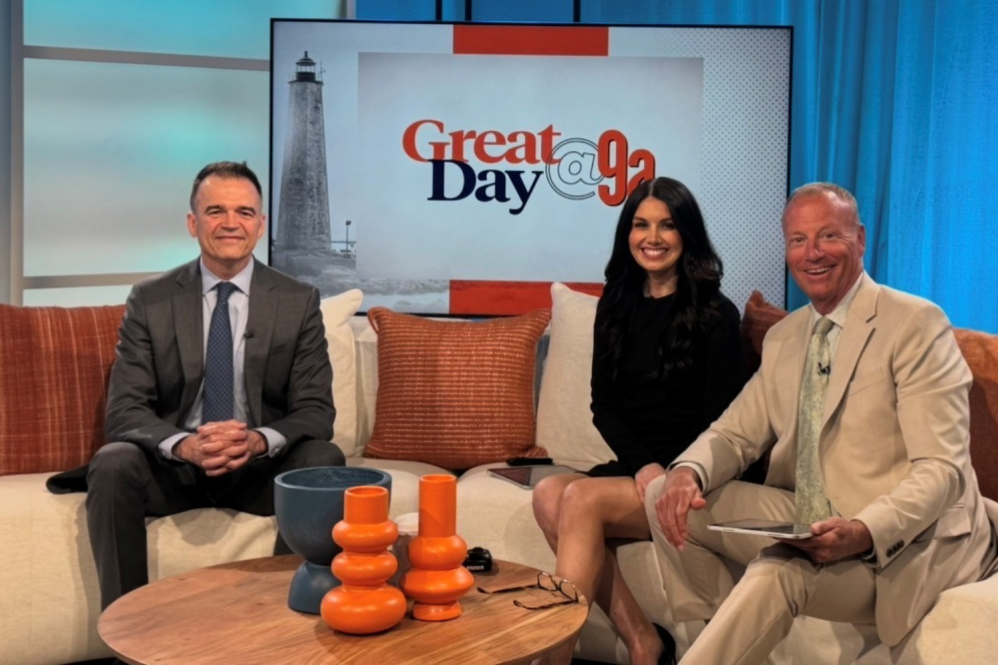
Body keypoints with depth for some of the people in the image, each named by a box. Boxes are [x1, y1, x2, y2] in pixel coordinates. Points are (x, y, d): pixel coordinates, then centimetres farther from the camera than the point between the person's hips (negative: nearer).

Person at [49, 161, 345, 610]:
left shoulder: (299, 302, -1)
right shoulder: (149, 301, 0)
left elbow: (316, 410, -5)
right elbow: (125, 410, -7)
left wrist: (260, 440, -28)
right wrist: (184, 445, -29)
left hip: (262, 466, 0)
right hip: (173, 463, 0)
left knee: (324, 460, -29)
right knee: (113, 464, -30)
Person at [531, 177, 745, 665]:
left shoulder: (715, 314, -3)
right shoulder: (616, 305, 11)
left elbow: (720, 420, -5)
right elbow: (604, 406, 7)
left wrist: (674, 476, -18)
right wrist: (642, 465, -10)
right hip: (631, 465, 5)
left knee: (581, 498, -29)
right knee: (549, 493, -25)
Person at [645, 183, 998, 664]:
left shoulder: (915, 324, -11)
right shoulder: (783, 338, 11)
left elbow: (942, 469, -17)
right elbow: (736, 434, 10)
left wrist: (864, 532, -34)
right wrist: (688, 471, -13)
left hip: (903, 539, -7)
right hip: (810, 524, 7)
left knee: (776, 572, -34)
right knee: (667, 495, -5)